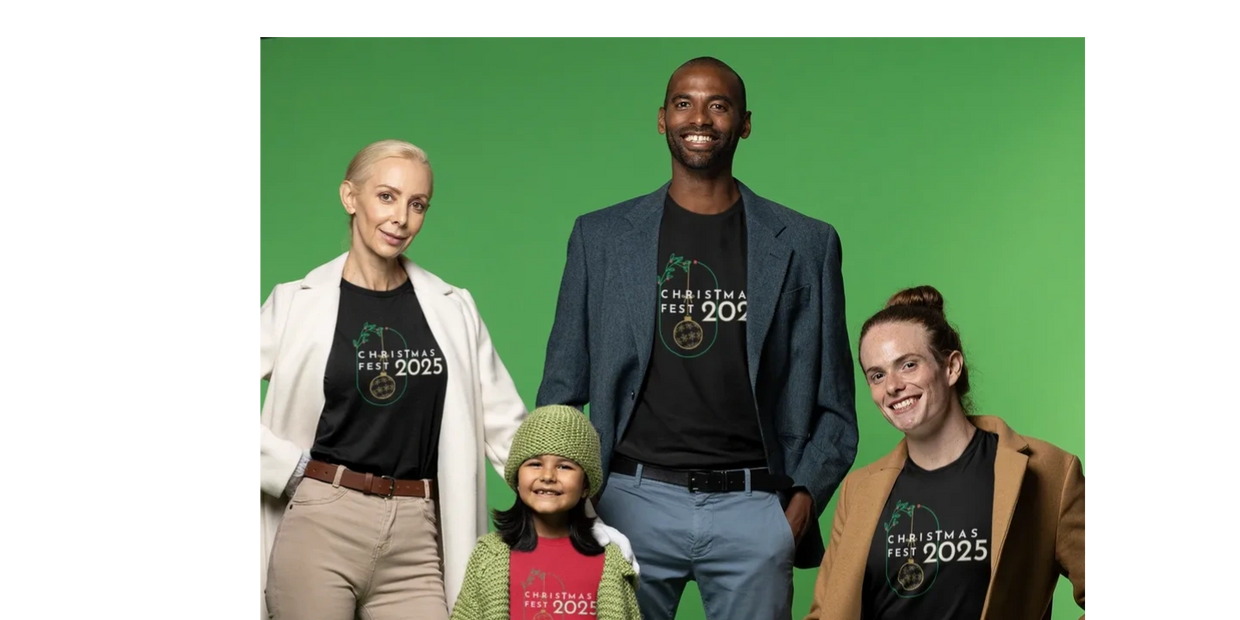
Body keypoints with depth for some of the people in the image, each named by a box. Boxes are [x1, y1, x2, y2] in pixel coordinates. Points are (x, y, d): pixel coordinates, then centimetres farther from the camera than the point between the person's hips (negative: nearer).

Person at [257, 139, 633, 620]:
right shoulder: (298, 304, 1)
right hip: (319, 527, -2)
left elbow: (506, 428, 7)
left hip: (417, 543, 2)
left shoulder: (452, 309, 7)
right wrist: (289, 466, -6)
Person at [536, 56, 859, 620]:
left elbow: (832, 406, 8)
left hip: (752, 509, 0)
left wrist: (805, 497, -7)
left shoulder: (805, 245, 7)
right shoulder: (600, 236, 8)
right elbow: (561, 391, 10)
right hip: (634, 502, 0)